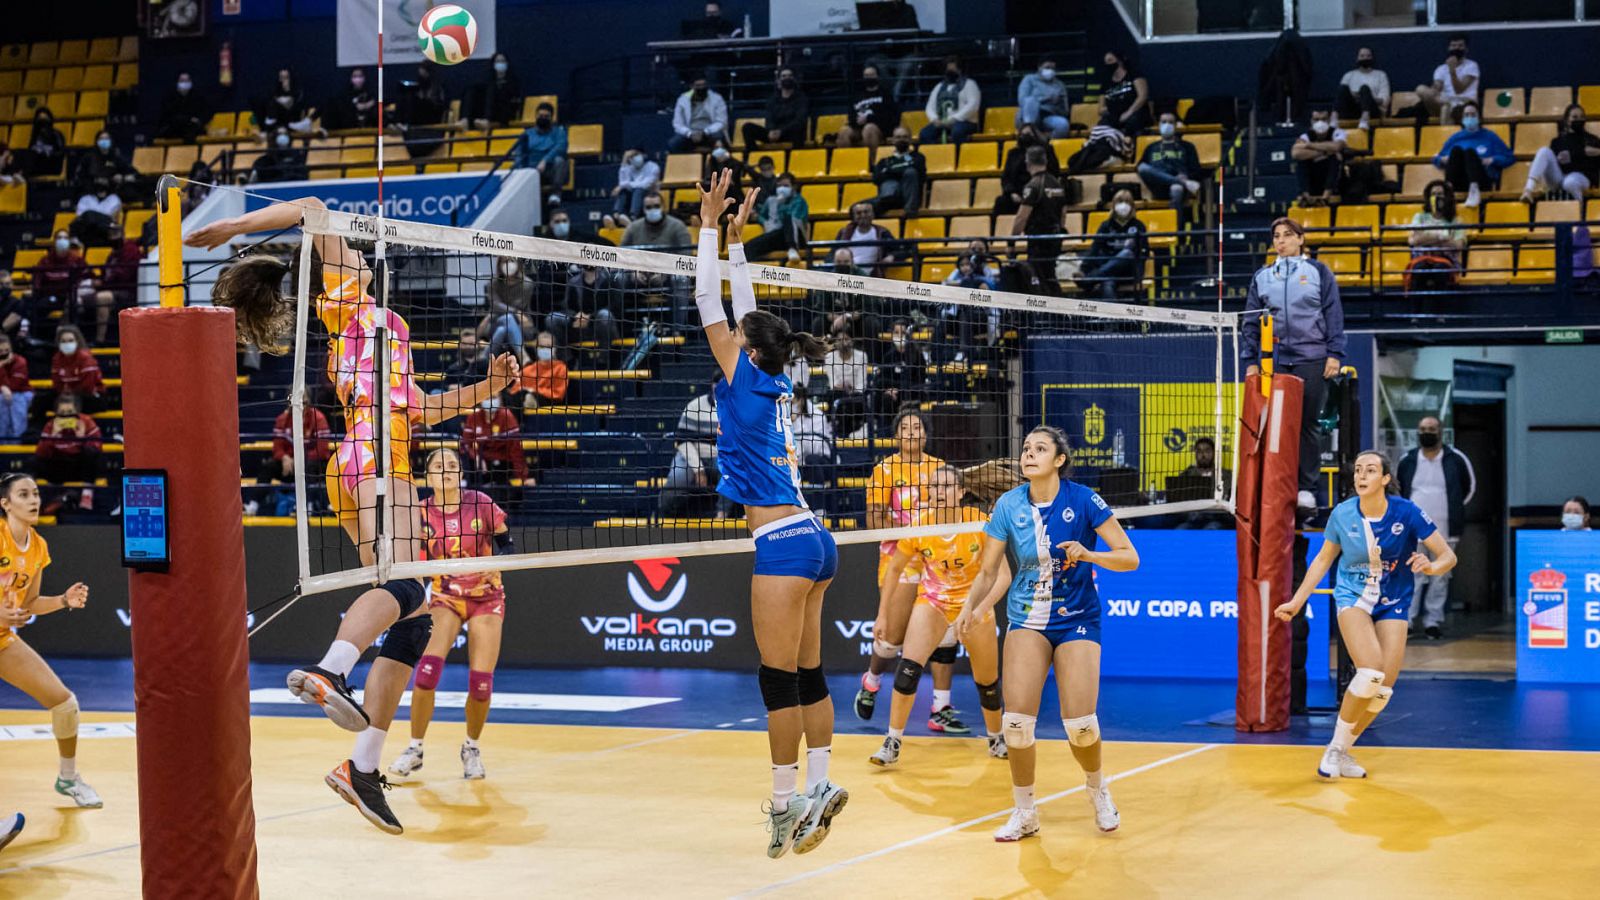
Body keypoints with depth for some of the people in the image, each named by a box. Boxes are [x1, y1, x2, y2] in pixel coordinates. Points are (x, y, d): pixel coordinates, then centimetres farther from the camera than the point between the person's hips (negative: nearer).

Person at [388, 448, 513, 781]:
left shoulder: (480, 503, -8)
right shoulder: (421, 513, -6)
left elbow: (507, 542, 1)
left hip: (486, 598, 0)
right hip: (445, 597, 0)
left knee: (481, 681, -9)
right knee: (428, 668, -21)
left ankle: (472, 748, 18)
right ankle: (414, 749, -6)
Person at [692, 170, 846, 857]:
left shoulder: (747, 382, -6)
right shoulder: (775, 384, 13)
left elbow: (709, 304, -3)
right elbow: (745, 315, 25)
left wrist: (711, 228, 3)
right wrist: (735, 240, 29)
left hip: (783, 544, -9)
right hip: (813, 541, 9)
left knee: (779, 678, -6)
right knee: (807, 674, 9)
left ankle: (786, 803, -4)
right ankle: (818, 787, 10)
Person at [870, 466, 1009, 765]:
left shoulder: (979, 522, -20)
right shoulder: (918, 525, -15)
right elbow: (894, 568, -1)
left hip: (974, 604, 0)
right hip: (932, 602, 0)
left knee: (988, 682, 6)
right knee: (908, 667, -21)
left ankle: (996, 737, 34)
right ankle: (893, 743, -14)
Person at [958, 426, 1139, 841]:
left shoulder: (1082, 500, -11)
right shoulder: (1009, 505, -4)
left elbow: (1130, 558, -9)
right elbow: (988, 571, 3)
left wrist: (1088, 554, -26)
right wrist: (972, 608, -14)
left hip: (1077, 619, -2)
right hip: (1027, 620, 2)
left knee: (1080, 725, -11)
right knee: (1016, 719, -13)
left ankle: (1098, 789, 22)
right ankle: (1024, 813, 6)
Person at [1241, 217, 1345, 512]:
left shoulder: (1318, 271, 7)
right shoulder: (1262, 277, 13)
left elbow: (1333, 315, 3)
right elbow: (1250, 322, 13)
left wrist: (1335, 354, -5)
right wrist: (1250, 361, 6)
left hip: (1311, 359, -2)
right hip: (1274, 360, 2)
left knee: (1308, 423, 1)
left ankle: (1306, 487, 6)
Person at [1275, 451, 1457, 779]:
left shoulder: (1406, 512, -14)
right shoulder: (1342, 514, -9)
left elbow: (1448, 556, -10)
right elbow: (1323, 559, 8)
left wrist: (1431, 566, -33)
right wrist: (1297, 601, 6)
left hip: (1392, 603, 1)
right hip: (1353, 597, -1)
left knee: (1384, 687, -9)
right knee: (1371, 673, -25)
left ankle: (1342, 751, 13)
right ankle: (1334, 748, -7)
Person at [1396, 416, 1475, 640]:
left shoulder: (1456, 459, 3)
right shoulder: (1407, 461, 7)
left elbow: (1470, 486, 15)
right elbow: (1396, 489, 21)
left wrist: (1455, 509, 13)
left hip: (1444, 531, 0)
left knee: (1440, 579, 3)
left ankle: (1432, 622, 10)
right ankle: (1404, 621, -6)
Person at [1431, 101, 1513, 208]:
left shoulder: (1489, 136, 21)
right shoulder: (1455, 138, 25)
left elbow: (1509, 158, 15)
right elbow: (1437, 159, 26)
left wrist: (1492, 160, -2)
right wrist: (1443, 159, 3)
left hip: (1482, 181, -1)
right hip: (1459, 183, 1)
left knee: (1470, 152, -28)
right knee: (1456, 150, -22)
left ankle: (1474, 190, -55)